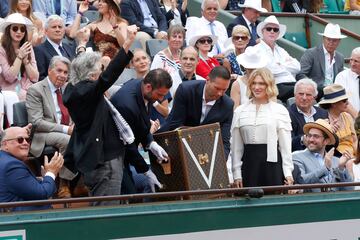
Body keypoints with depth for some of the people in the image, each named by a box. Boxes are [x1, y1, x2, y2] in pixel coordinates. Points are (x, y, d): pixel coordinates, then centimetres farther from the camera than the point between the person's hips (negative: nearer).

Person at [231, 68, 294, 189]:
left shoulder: (280, 110, 5)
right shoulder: (240, 111, 10)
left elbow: (285, 144, 3)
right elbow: (236, 146, 10)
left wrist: (288, 173, -3)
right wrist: (236, 174, 4)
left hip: (272, 160, -2)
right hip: (249, 162, 2)